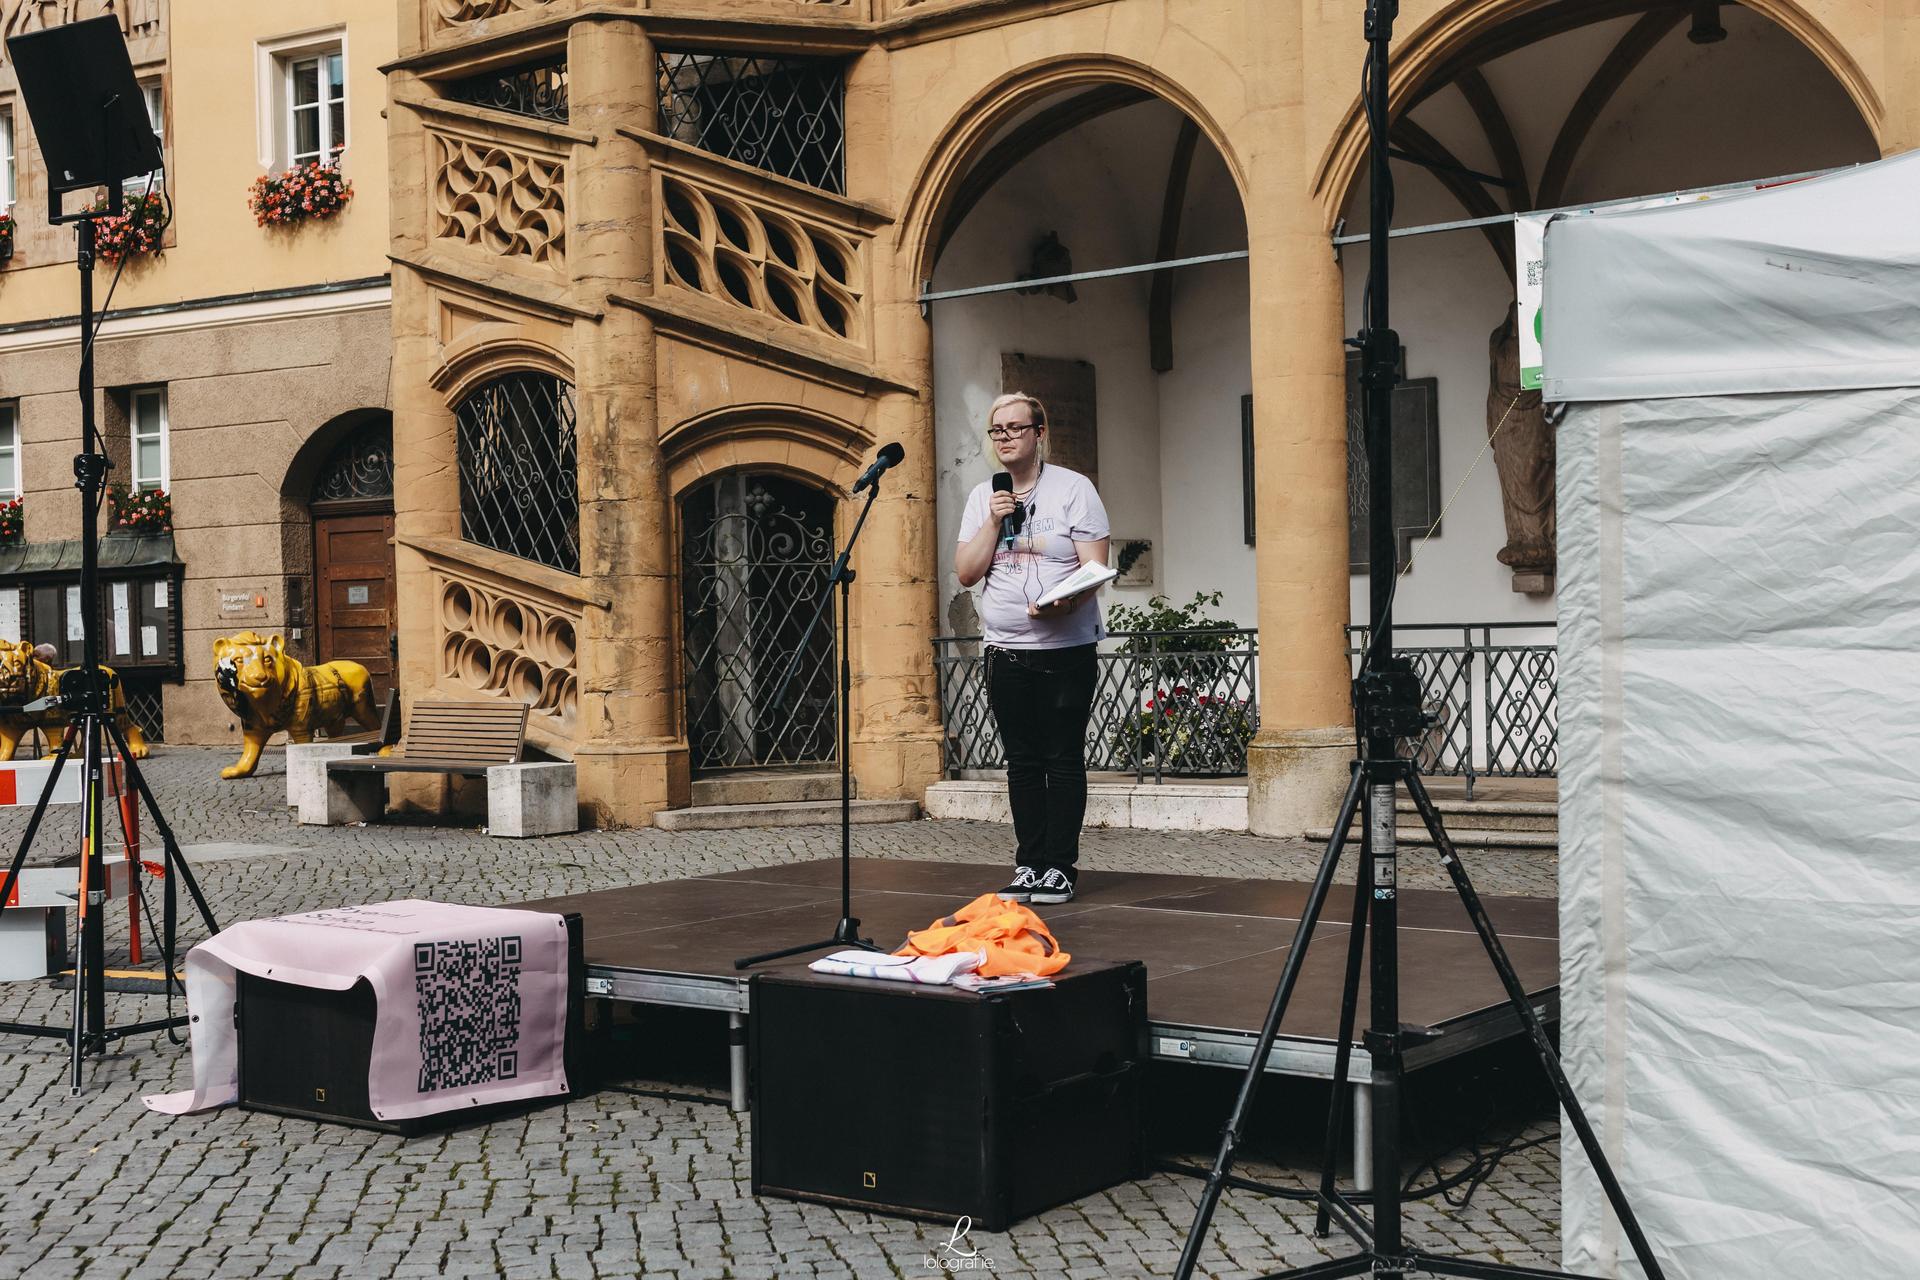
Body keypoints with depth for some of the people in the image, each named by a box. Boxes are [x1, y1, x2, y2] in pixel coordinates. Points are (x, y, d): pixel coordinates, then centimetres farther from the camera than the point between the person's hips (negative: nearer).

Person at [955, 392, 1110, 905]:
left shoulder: (1073, 488, -3)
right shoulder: (982, 498, 10)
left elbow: (1095, 570, -8)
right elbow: (966, 573, 4)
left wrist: (1063, 603, -27)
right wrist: (993, 522, -8)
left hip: (1066, 648, -4)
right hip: (1005, 651, 4)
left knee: (1063, 759, -2)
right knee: (1022, 761, 7)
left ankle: (1060, 867, 4)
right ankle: (1029, 865, 13)